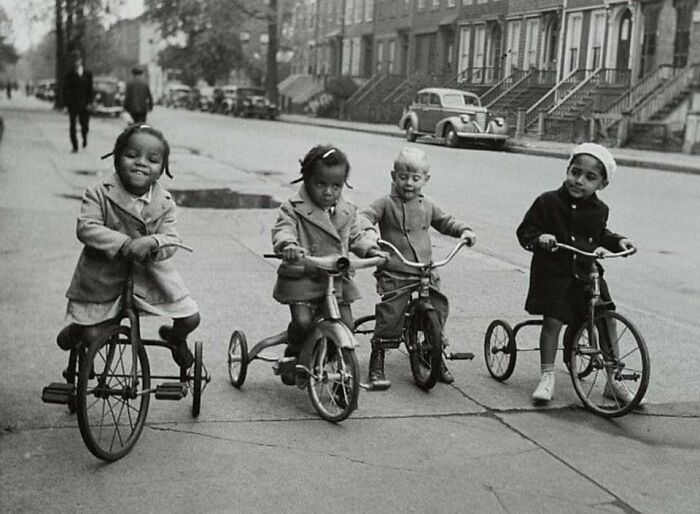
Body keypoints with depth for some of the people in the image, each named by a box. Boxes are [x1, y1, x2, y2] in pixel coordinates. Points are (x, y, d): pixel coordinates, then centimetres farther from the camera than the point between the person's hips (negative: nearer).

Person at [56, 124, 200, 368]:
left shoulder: (164, 203, -4)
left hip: (151, 272, 3)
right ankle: (78, 327, 33)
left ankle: (175, 338, 36)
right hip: (103, 274, -2)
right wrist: (123, 243, -33)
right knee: (93, 335, -7)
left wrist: (152, 241, -34)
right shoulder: (99, 193, -12)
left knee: (190, 318, -2)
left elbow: (171, 240, -10)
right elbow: (86, 227, -21)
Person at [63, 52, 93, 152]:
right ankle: (75, 147, 5)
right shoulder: (69, 75, 2)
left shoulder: (88, 74, 5)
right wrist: (66, 104, -6)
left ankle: (84, 137, 35)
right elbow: (65, 90, 2)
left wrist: (89, 102, -3)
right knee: (72, 127, -3)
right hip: (72, 104, 0)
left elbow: (90, 89, 6)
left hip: (84, 104, 0)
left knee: (85, 125, 2)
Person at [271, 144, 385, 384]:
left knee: (346, 326, -5)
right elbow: (282, 230, -18)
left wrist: (371, 249, -3)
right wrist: (288, 244, -40)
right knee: (303, 322, -19)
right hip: (302, 277, -4)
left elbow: (356, 236, 17)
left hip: (337, 278, 4)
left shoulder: (347, 212, 9)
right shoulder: (294, 208, -5)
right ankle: (293, 355, 11)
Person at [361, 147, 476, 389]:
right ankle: (377, 365, 6)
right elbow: (365, 217, -13)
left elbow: (445, 221, 24)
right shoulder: (386, 203, -2)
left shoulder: (427, 205, 13)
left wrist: (463, 230, 7)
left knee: (439, 308, 2)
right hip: (394, 274, -5)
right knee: (390, 316, -10)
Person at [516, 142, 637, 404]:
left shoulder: (599, 210, 4)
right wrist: (540, 238, -24)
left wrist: (617, 241, 6)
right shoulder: (548, 202, -9)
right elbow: (525, 231, -5)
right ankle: (547, 376, 7)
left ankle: (614, 378, 13)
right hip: (553, 273, -3)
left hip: (587, 273, 3)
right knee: (552, 321, -10)